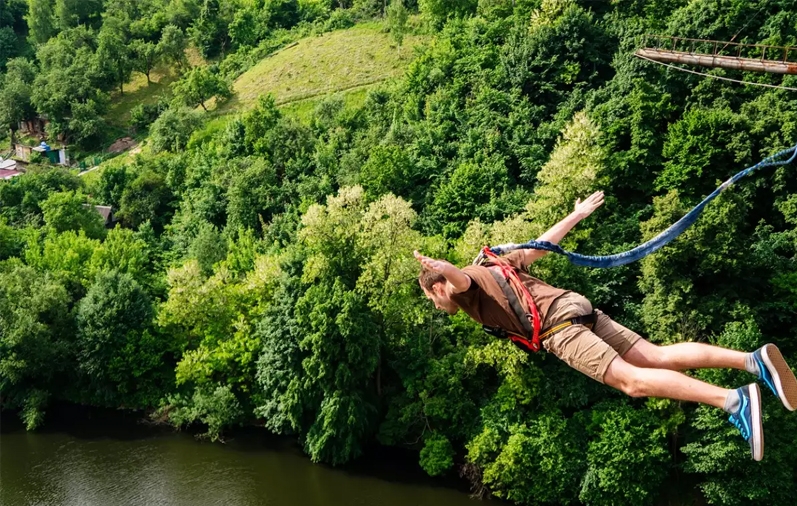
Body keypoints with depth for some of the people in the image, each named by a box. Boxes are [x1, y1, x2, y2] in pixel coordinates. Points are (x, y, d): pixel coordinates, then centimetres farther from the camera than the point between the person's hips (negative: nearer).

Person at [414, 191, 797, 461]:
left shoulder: (467, 284, 7)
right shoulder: (497, 264, 29)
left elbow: (459, 278, -20)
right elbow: (544, 242, 33)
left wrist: (437, 266, -41)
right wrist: (579, 214, 44)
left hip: (558, 325, -8)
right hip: (577, 305, 8)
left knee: (631, 380, -16)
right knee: (659, 356, 1)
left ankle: (733, 400, -29)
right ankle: (754, 359, -12)